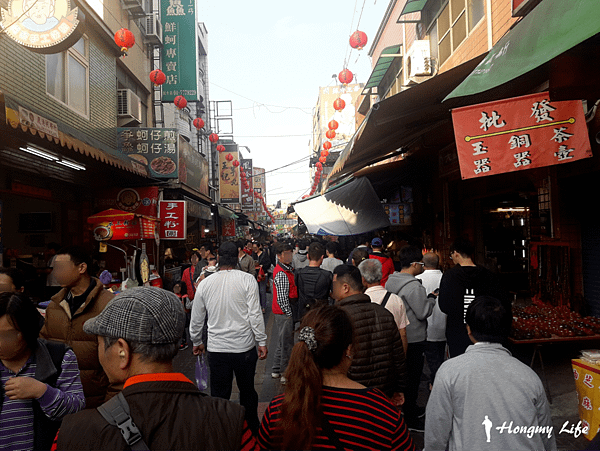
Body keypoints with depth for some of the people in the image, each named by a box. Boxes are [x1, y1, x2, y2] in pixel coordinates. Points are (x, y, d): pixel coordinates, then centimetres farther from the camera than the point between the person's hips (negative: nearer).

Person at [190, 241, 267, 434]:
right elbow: (255, 315, -12)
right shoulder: (247, 280, -9)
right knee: (247, 391, 18)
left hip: (216, 349, 1)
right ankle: (252, 430, 33)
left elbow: (196, 320, 8)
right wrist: (262, 342, -3)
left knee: (219, 396, 12)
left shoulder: (205, 283, -1)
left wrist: (197, 342, 23)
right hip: (244, 347, -1)